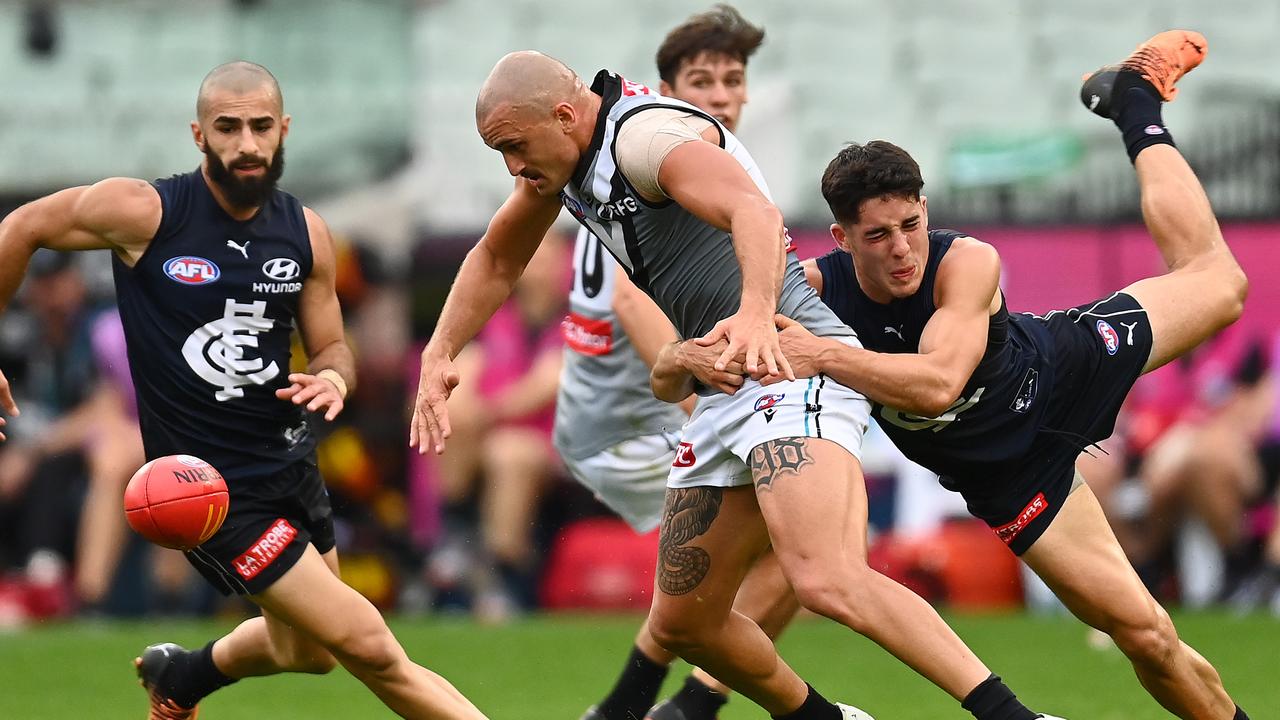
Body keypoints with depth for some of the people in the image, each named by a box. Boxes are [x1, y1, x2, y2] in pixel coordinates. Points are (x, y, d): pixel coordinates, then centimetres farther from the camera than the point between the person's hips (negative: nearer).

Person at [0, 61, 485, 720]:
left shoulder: (305, 233, -1)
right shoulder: (145, 213, -16)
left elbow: (332, 347, 11)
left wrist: (332, 378, -13)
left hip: (290, 460, 6)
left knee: (303, 650, 23)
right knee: (366, 645, -13)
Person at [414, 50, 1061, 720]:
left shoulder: (644, 136, -15)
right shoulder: (563, 160, 15)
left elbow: (755, 212, -34)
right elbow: (495, 260, 32)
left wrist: (756, 313, -52)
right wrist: (438, 356, 19)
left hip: (793, 362, -11)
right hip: (726, 391, 11)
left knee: (828, 583, -31)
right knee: (682, 622, 13)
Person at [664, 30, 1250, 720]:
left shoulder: (967, 262, -36)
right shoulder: (813, 287, -30)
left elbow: (938, 384, -50)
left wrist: (823, 355, -59)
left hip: (1061, 363, -1)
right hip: (1008, 474, 1)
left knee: (1214, 281, 21)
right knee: (1145, 635, -2)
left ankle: (1136, 103, 42)